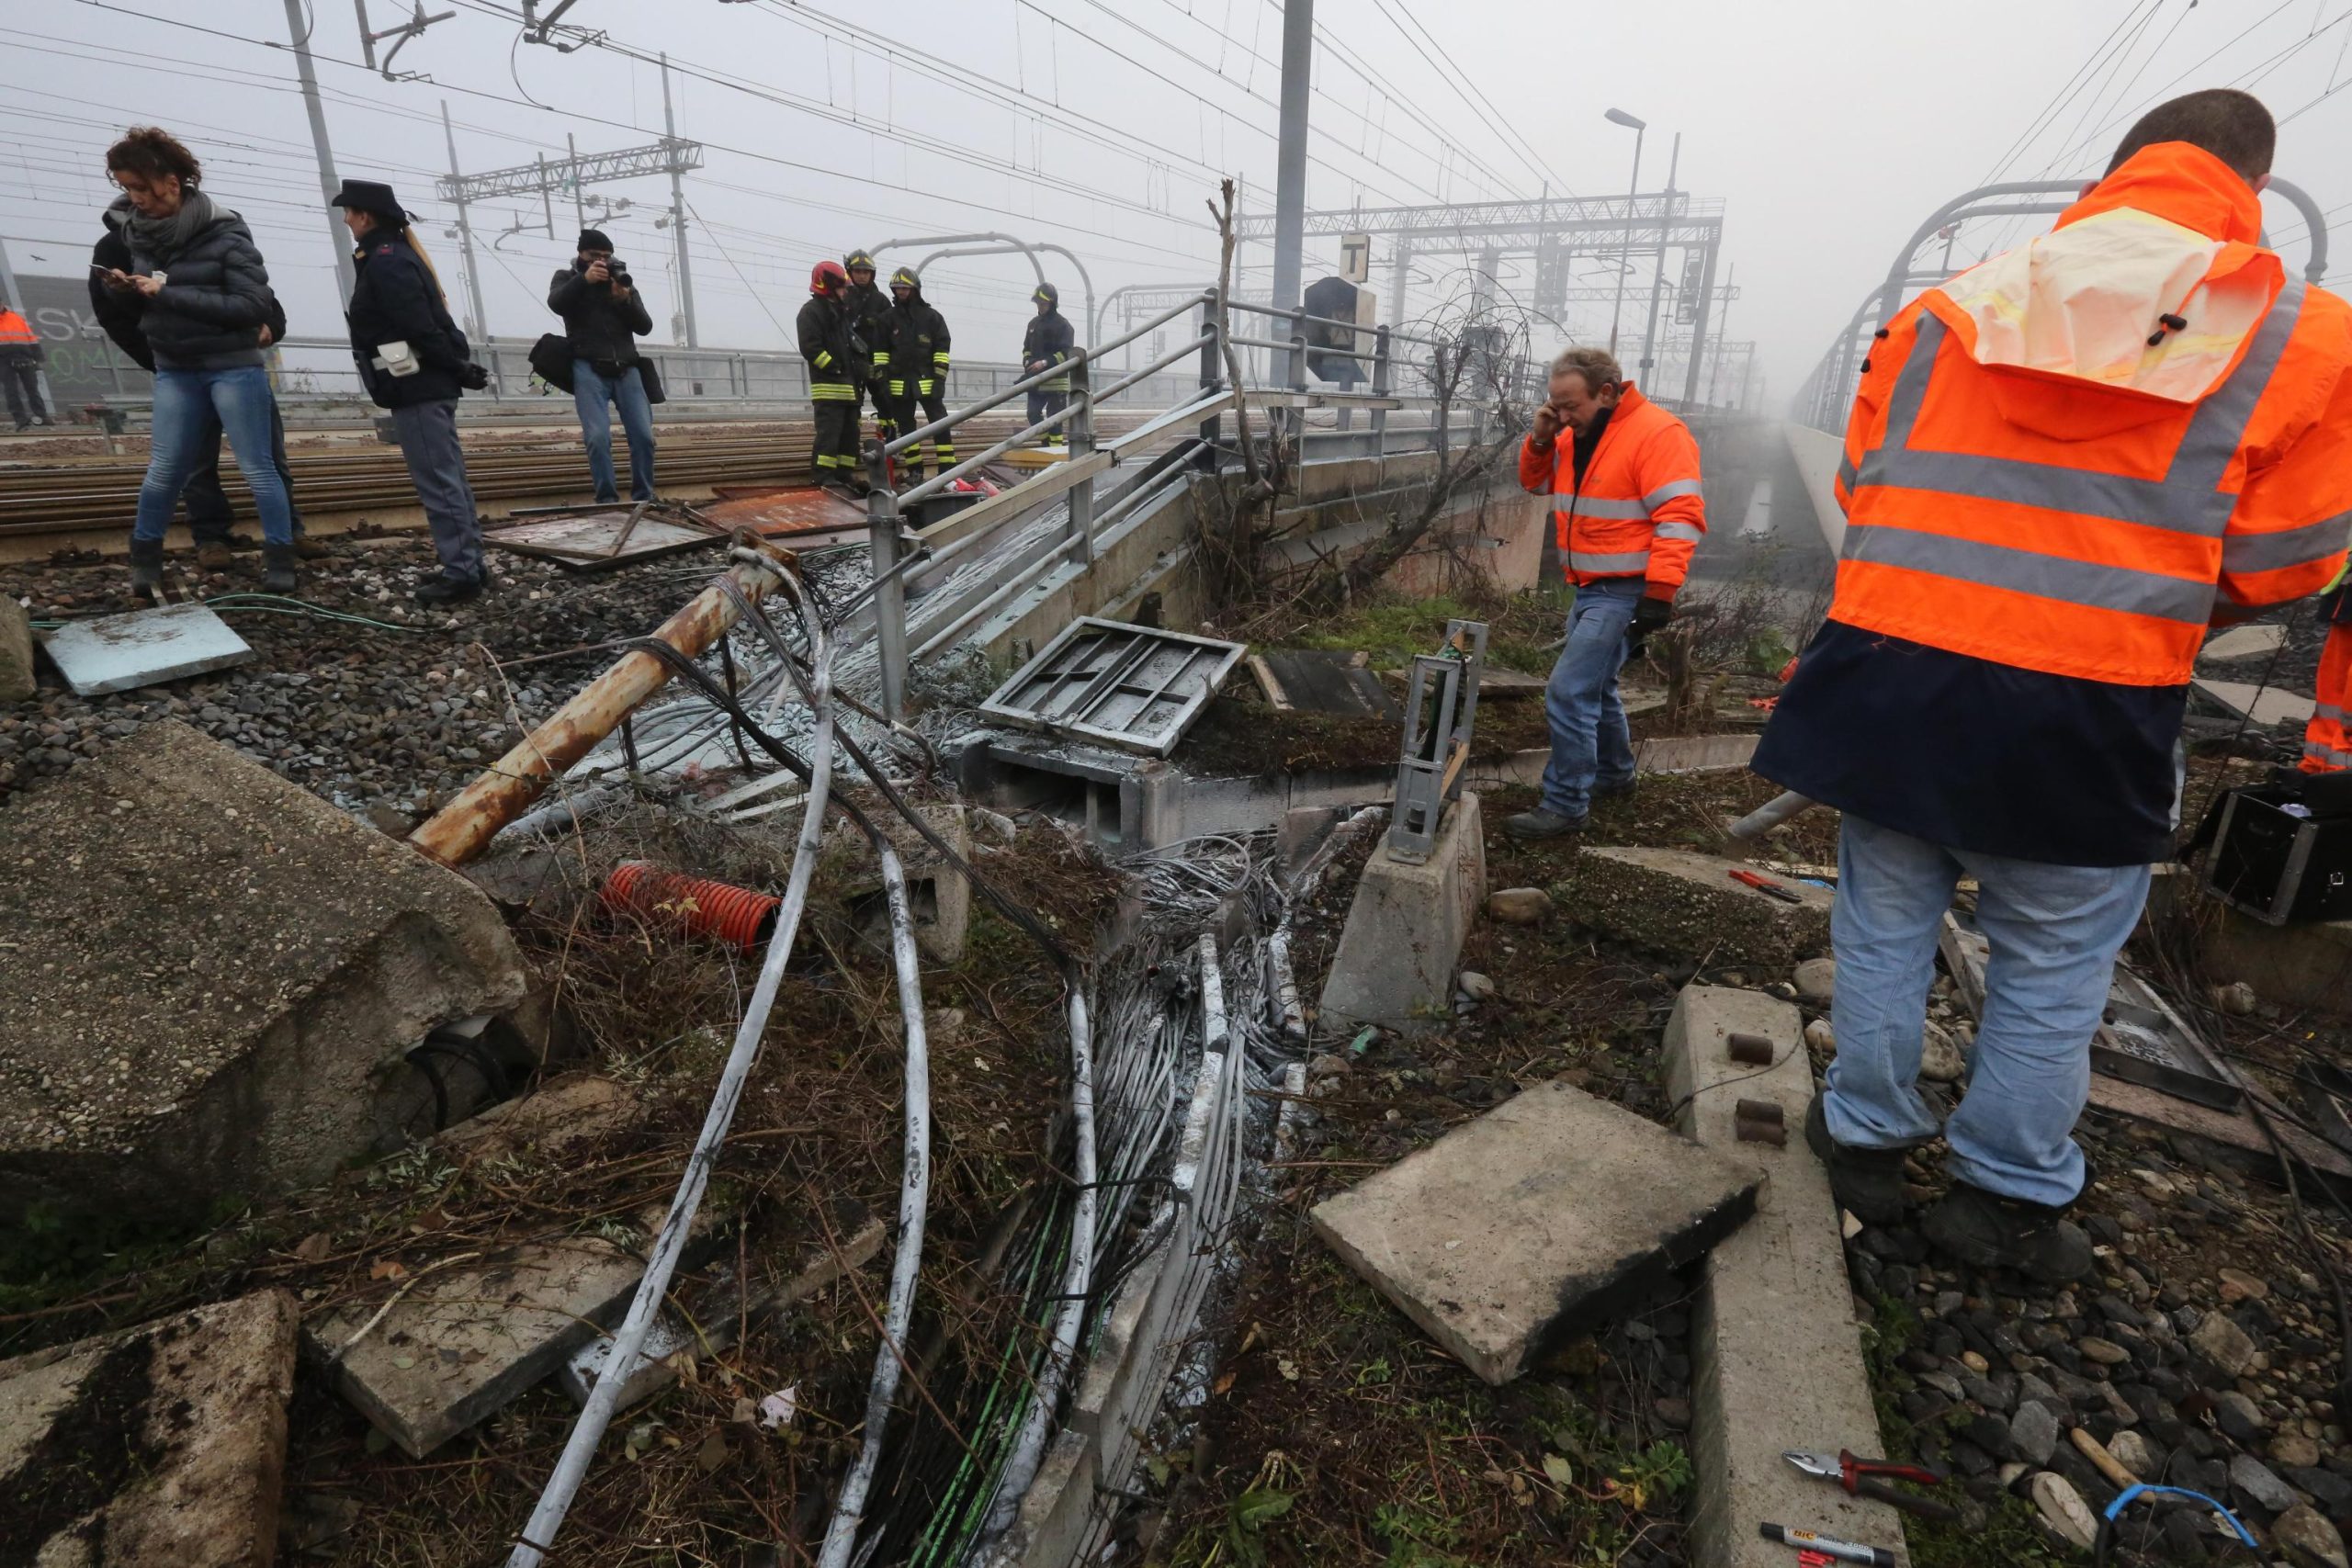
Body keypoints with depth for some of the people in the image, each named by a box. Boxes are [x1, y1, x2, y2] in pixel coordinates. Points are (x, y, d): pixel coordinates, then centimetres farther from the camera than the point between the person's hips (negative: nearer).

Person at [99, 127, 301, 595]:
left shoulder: (225, 234, -11)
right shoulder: (137, 229, 6)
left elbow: (255, 305, -18)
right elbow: (150, 303, 15)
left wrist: (169, 292, -20)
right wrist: (127, 289, -8)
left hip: (234, 367, -5)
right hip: (174, 371, 5)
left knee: (256, 468, -1)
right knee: (163, 472, 7)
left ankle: (281, 567, 6)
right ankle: (143, 563, 19)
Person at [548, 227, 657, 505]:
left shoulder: (623, 281, 21)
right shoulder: (567, 277, 15)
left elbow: (644, 327, 8)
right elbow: (555, 303, -8)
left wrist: (625, 299, -10)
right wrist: (584, 279, -22)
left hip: (626, 369, 2)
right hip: (589, 370, -2)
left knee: (643, 436, -11)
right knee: (598, 437, -17)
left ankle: (643, 498, -1)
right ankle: (607, 500, -14)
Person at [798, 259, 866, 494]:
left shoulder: (840, 312, 23)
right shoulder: (811, 311, -5)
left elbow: (852, 347, 27)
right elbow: (810, 348, -15)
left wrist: (859, 372, 13)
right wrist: (835, 368, -17)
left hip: (848, 386, 9)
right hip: (828, 386, -9)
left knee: (850, 432, 8)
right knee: (829, 431, -13)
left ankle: (845, 473, 13)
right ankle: (825, 475, -15)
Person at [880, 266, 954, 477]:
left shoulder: (932, 316, 2)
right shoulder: (889, 318, 7)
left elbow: (942, 348, 0)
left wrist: (940, 378, -8)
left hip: (927, 380, -2)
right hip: (900, 382, 3)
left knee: (940, 424, -7)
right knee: (906, 427, 5)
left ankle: (947, 469, -6)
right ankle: (915, 471, 13)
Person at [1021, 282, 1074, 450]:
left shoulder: (1063, 324, -6)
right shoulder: (1034, 323, 14)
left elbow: (1066, 353, -12)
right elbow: (1027, 348, 20)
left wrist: (1045, 362, -21)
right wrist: (1027, 361, -2)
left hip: (1056, 379, -6)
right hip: (1035, 379, 6)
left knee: (1054, 417, -4)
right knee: (1033, 414, 0)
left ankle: (1057, 446, 3)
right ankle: (1047, 442, 15)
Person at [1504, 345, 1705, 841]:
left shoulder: (1656, 433, -17)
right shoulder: (1579, 433, 9)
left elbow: (1679, 517, -22)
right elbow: (1537, 483, 20)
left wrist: (1659, 593, -27)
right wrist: (1540, 441, 0)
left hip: (1625, 593, -9)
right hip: (1590, 588, 9)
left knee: (1569, 692, -14)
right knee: (1593, 685, 21)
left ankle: (1565, 806, -6)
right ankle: (1614, 773, 40)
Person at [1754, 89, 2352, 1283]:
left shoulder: (1936, 319, 5)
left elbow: (1861, 492, 11)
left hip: (1890, 676, 2)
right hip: (2086, 717, -2)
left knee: (1883, 932, 16)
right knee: (2050, 973, 14)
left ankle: (1865, 1140, 32)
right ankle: (2005, 1199, 29)